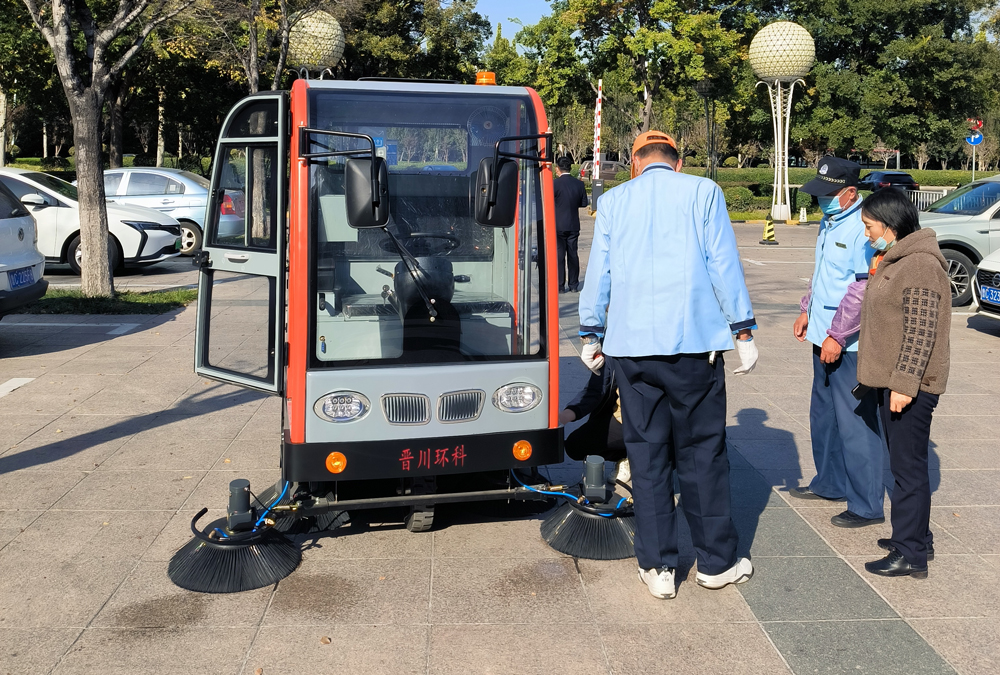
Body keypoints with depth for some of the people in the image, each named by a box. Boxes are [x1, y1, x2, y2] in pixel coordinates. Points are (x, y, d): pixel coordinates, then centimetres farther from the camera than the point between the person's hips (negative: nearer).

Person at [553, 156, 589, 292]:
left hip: (558, 225, -4)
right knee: (573, 254, 11)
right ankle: (574, 285, 15)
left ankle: (560, 286, 2)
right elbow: (584, 203, 6)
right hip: (574, 225, 4)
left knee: (559, 256, 1)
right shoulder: (579, 184, 0)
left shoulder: (555, 183, -12)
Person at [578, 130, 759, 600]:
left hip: (631, 345, 2)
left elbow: (598, 271, 11)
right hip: (693, 343, -1)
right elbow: (723, 264, 1)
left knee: (646, 455, 8)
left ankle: (657, 567, 13)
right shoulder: (702, 192, 4)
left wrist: (591, 333, 20)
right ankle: (716, 563, 19)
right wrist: (743, 330, 6)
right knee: (702, 454, 8)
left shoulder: (612, 201, 10)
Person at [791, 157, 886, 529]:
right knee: (823, 415, 20)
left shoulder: (863, 228, -19)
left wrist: (837, 336, -21)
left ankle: (867, 505, 7)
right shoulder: (829, 222, 12)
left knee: (855, 423, -3)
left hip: (849, 345, -10)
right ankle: (830, 483, 35)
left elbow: (864, 290, -22)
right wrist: (808, 310, 20)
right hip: (824, 338, 10)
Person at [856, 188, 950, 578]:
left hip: (910, 387, -11)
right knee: (902, 462, 18)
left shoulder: (921, 265, -17)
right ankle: (915, 538, 30)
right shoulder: (894, 261, 15)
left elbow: (922, 332, -22)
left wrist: (905, 383, -24)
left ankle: (911, 554, 3)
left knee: (908, 466, -4)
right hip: (892, 381, 11)